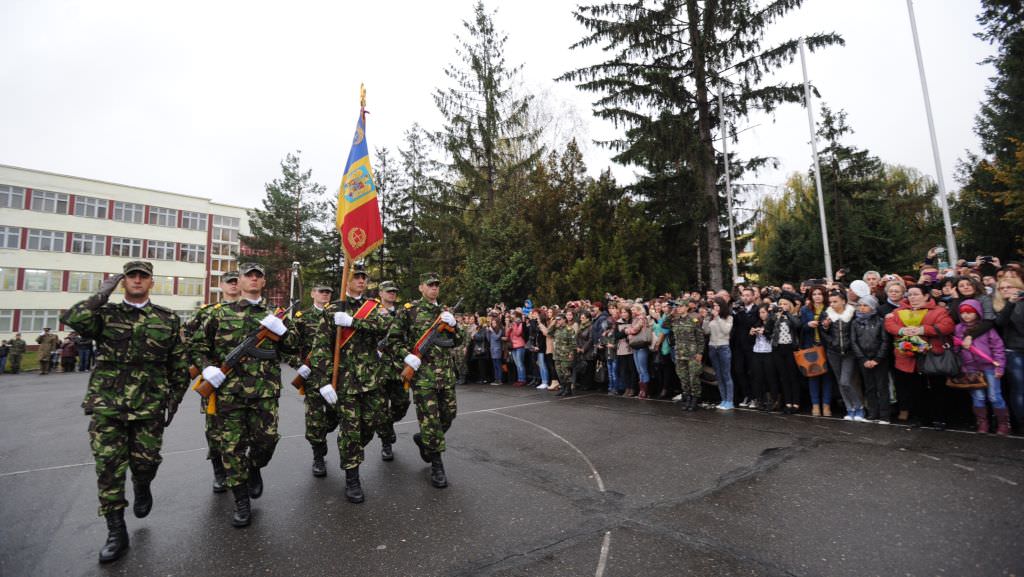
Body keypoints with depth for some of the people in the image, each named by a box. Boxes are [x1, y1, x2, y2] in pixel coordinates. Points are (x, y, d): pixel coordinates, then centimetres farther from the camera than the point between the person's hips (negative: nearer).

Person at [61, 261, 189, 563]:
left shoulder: (168, 319, 5)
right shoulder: (106, 314, 6)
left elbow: (179, 364, 8)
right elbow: (72, 319, -18)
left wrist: (174, 399, 6)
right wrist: (102, 294, -11)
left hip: (150, 405, 0)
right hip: (107, 404, 0)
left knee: (145, 461, 6)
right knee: (108, 467, 2)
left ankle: (142, 488, 41)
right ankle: (116, 532, 17)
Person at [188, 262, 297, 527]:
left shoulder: (274, 314, 9)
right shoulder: (221, 312, 7)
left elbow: (294, 348, 7)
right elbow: (196, 343, 12)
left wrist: (281, 330, -11)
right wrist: (206, 367, -4)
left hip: (265, 389, 0)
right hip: (228, 388, 0)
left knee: (267, 437, -1)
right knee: (231, 444, 5)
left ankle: (254, 468, 34)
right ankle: (241, 501, 19)